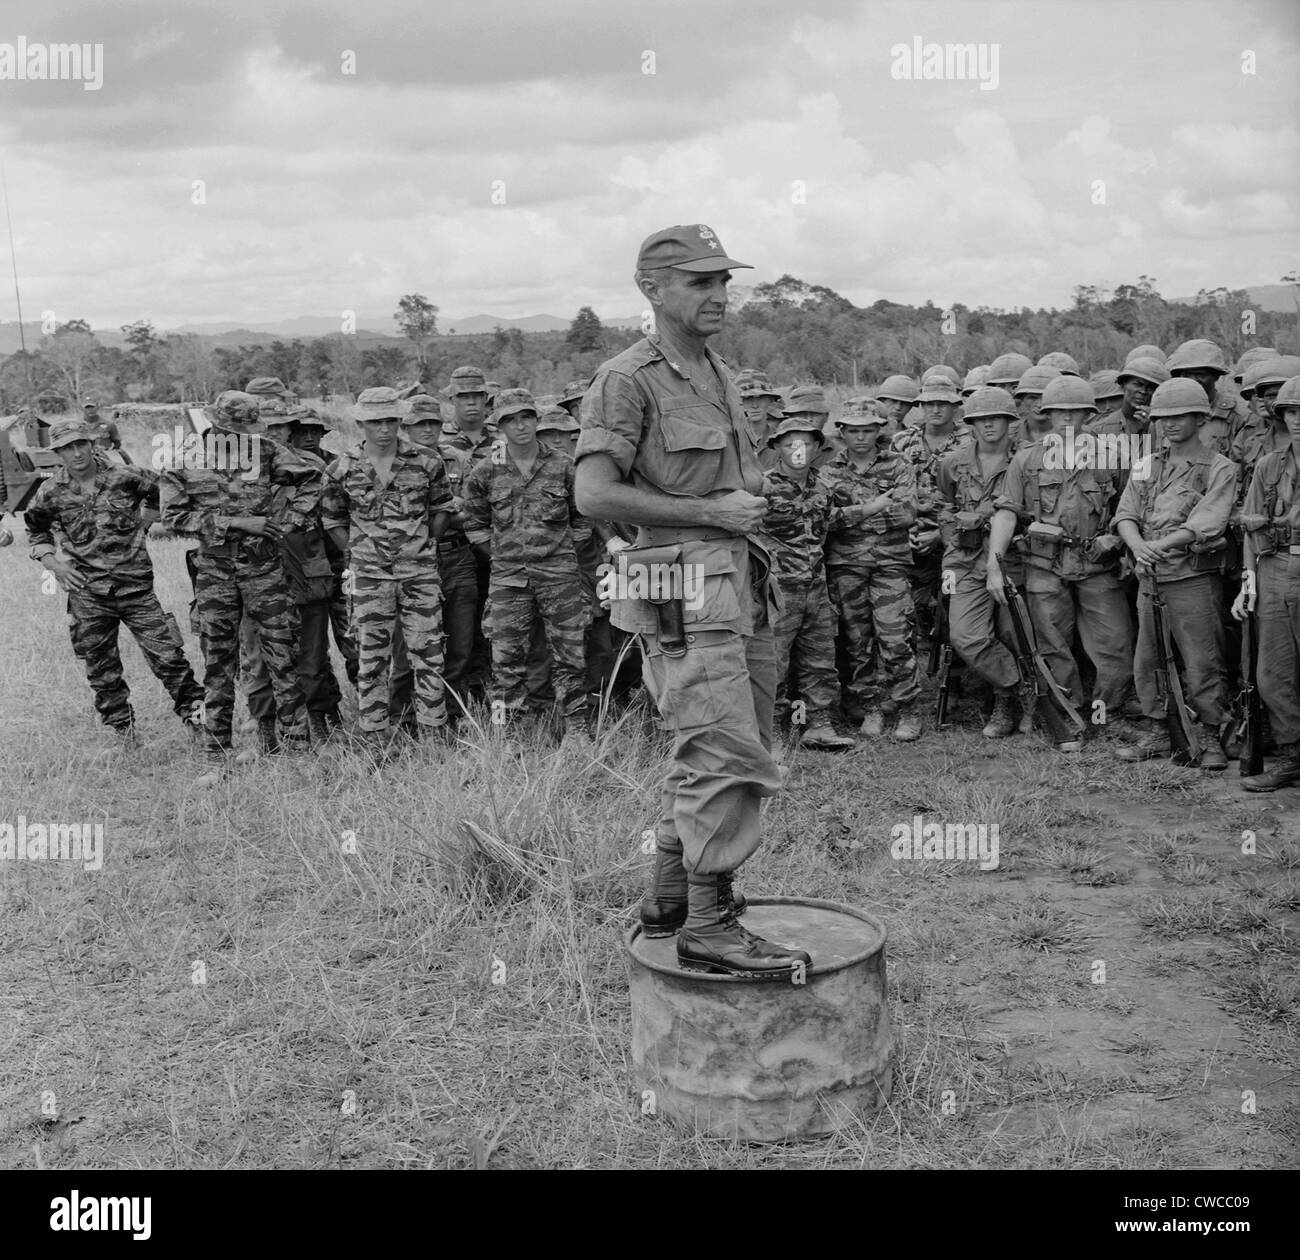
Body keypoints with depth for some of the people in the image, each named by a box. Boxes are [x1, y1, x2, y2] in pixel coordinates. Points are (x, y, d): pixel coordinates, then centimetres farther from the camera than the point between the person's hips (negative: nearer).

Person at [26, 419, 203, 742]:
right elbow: (36, 532, 16)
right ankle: (122, 728, 24)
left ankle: (194, 711, 12)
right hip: (87, 595, 2)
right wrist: (53, 563, 0)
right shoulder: (52, 492, -1)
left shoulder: (126, 478, -5)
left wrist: (143, 526, 8)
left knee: (167, 655, -5)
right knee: (101, 670, 8)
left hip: (135, 585, -1)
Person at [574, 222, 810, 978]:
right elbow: (595, 494, -19)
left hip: (739, 589, 9)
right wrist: (711, 512, -16)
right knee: (731, 759, -13)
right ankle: (710, 927, -4)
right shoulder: (627, 381, -9)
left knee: (713, 757, 14)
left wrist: (754, 503, 12)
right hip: (686, 594, -9)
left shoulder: (722, 377, 18)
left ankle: (671, 900, 27)